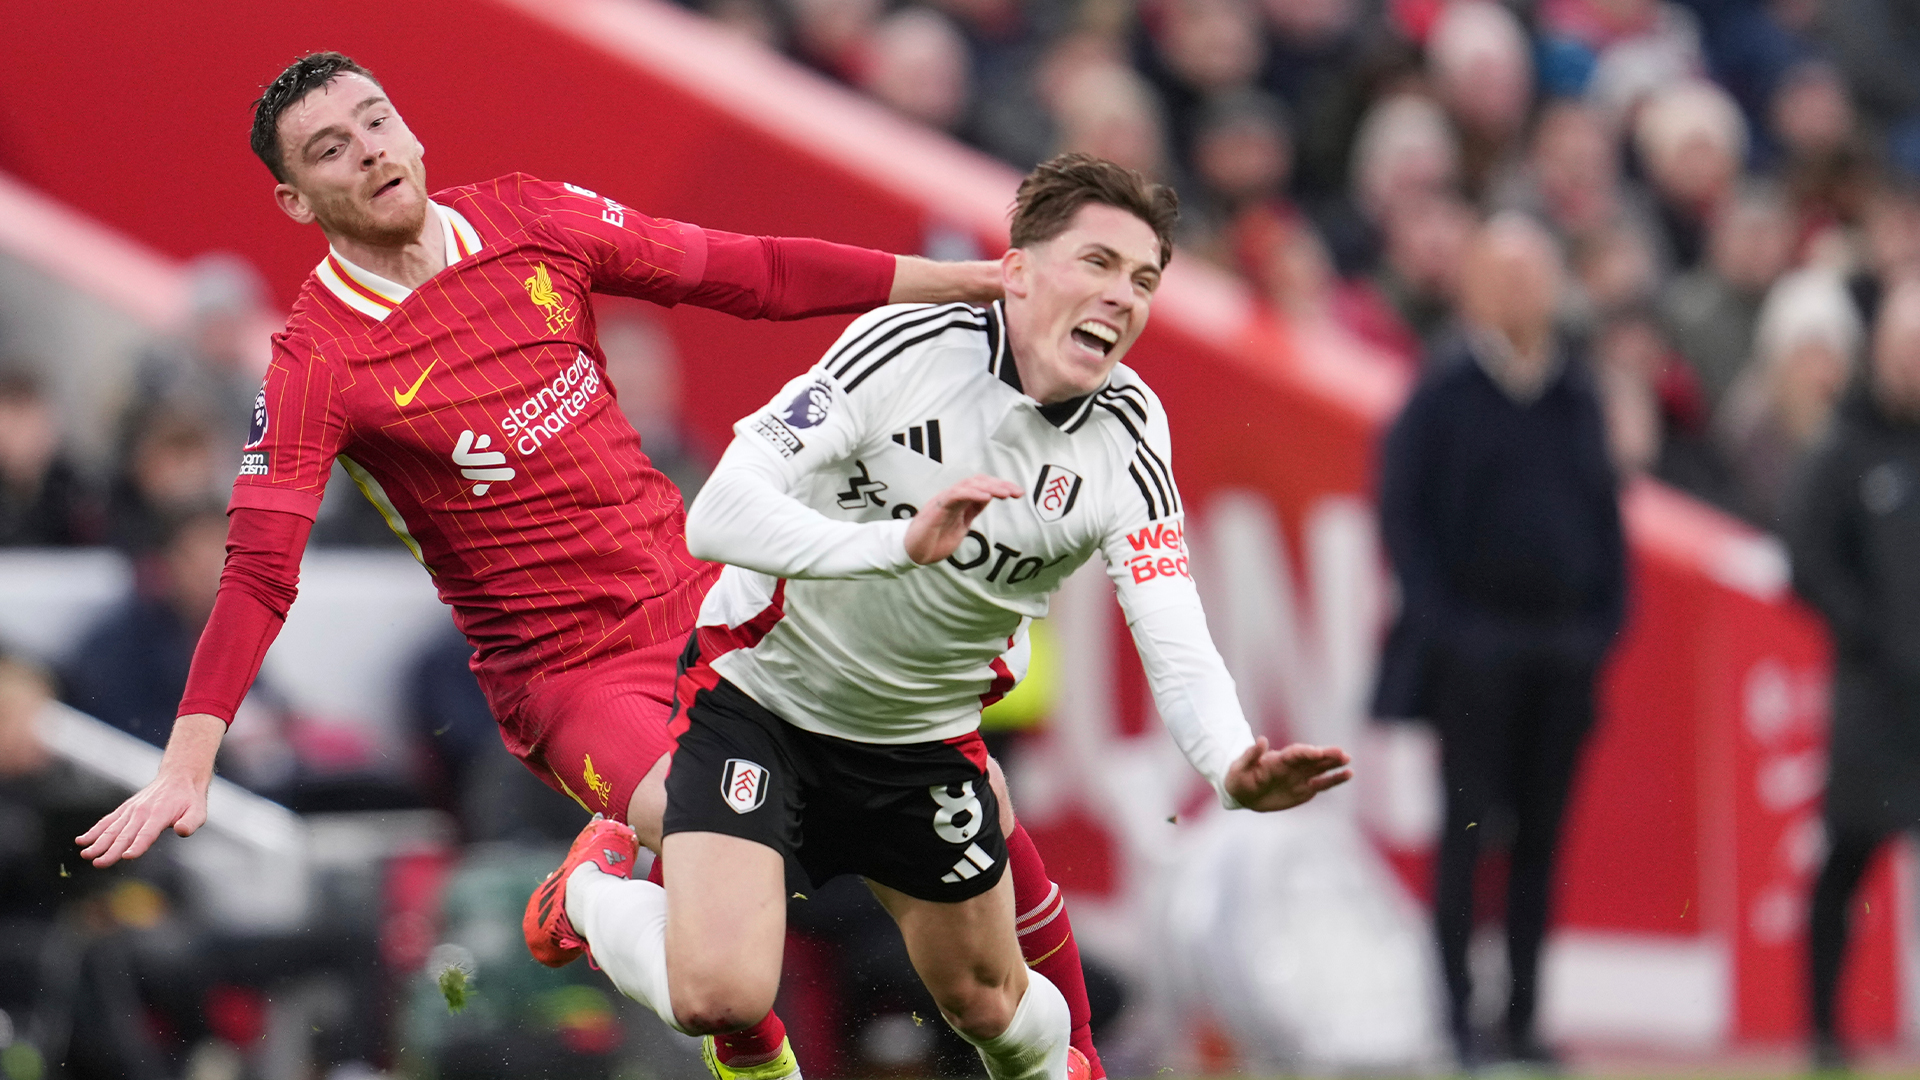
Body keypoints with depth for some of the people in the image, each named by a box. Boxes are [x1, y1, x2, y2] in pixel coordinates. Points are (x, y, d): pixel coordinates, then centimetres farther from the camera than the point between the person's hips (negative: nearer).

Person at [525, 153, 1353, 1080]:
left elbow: (1177, 649, -21)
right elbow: (717, 515, -31)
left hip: (923, 737, 4)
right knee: (719, 995, -21)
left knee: (989, 1003, 14)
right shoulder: (908, 346, -24)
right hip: (760, 692, -4)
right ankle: (593, 891, 12)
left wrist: (1234, 769, -42)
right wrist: (897, 543, -46)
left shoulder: (1127, 436, -13)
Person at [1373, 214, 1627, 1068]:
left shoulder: (1576, 395, 10)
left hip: (1565, 650, 4)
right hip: (1475, 651, -4)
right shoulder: (1444, 392, -3)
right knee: (1468, 834, -4)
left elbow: (1605, 511, 16)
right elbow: (1401, 509, -4)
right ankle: (1455, 1020, -1)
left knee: (1541, 840, 5)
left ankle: (1522, 1020, 11)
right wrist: (1437, 619, -11)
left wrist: (1607, 615, 6)